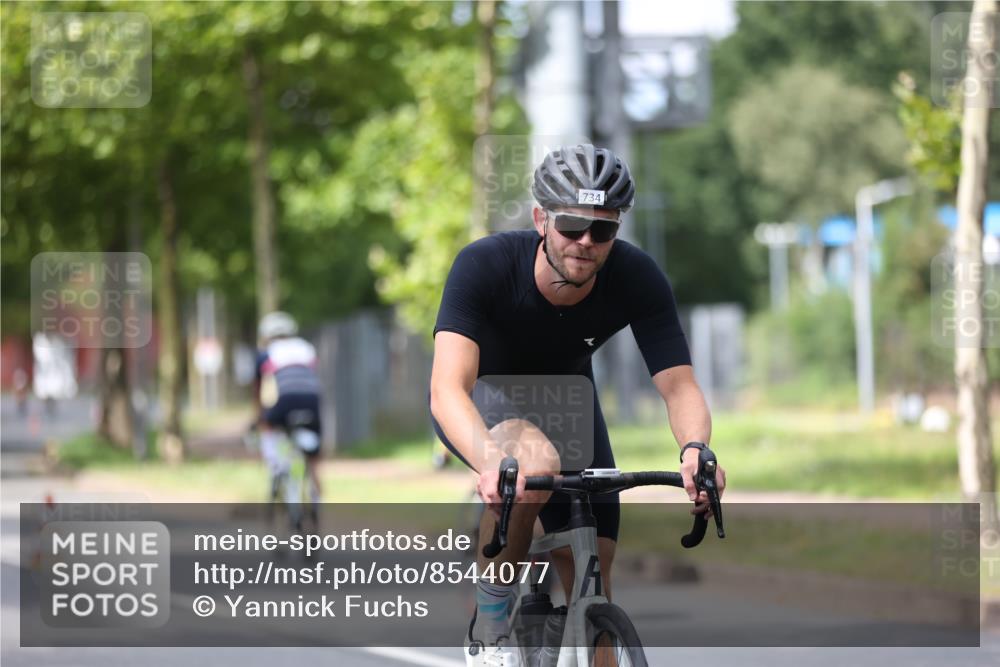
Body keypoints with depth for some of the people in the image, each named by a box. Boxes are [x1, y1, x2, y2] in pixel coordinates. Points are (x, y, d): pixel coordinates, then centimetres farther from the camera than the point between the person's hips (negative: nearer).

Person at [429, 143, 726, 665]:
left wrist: (694, 449, -51)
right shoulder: (484, 265, -36)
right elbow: (448, 387, -45)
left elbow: (679, 386, -27)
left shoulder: (638, 280, -27)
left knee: (591, 572, -5)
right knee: (537, 460, -37)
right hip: (479, 404, -4)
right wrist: (490, 461, -65)